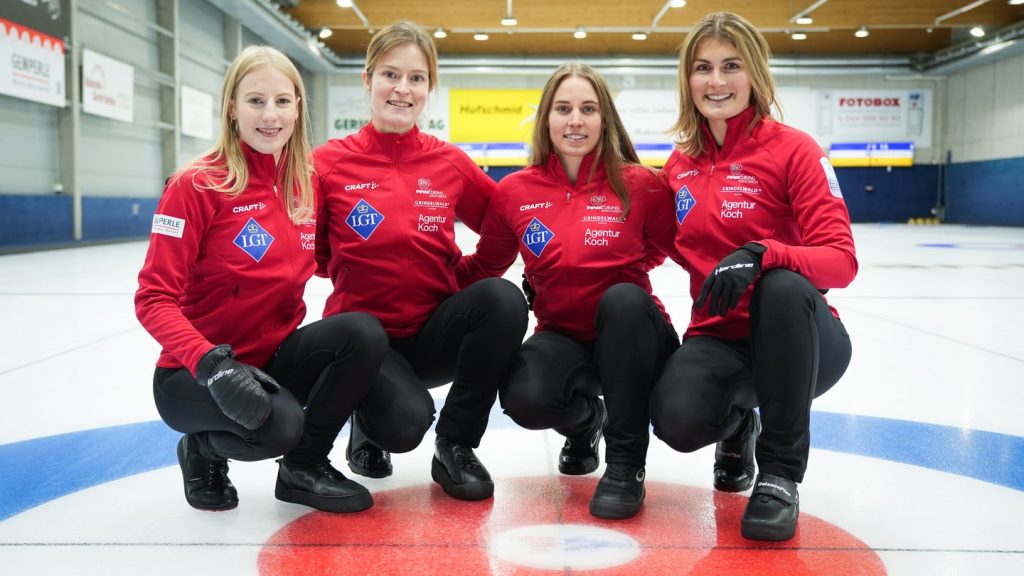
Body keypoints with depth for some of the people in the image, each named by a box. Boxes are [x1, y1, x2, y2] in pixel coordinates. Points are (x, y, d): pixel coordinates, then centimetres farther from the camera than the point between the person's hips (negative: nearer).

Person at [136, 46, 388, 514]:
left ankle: (304, 466, 0)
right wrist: (212, 365, -32)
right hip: (196, 372, -5)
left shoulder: (307, 184, 2)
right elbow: (153, 299, -17)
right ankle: (204, 448, 4)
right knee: (278, 423, -34)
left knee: (364, 333, -22)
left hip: (275, 357, 5)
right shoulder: (197, 185, -14)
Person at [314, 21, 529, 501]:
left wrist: (469, 273, -3)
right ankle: (369, 421, 12)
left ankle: (454, 446, -8)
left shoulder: (450, 163, 0)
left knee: (503, 299, -28)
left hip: (435, 331, 3)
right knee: (405, 422, -31)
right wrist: (350, 264, -13)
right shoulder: (330, 163, -6)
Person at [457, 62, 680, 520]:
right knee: (525, 399, -31)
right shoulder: (515, 191, -1)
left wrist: (621, 262, -9)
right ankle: (585, 421, 11)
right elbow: (482, 268, 7)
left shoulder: (639, 184, -6)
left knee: (625, 298, -36)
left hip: (630, 338, -1)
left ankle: (625, 464, -19)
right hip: (562, 337, 1)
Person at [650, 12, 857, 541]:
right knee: (676, 418, -30)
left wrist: (760, 255, -36)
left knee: (784, 286, -38)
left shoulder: (793, 150, -9)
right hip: (718, 337, 3)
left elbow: (841, 262, -17)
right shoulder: (678, 164, 5)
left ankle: (780, 473, -18)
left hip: (795, 336, -2)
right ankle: (736, 421, 13)